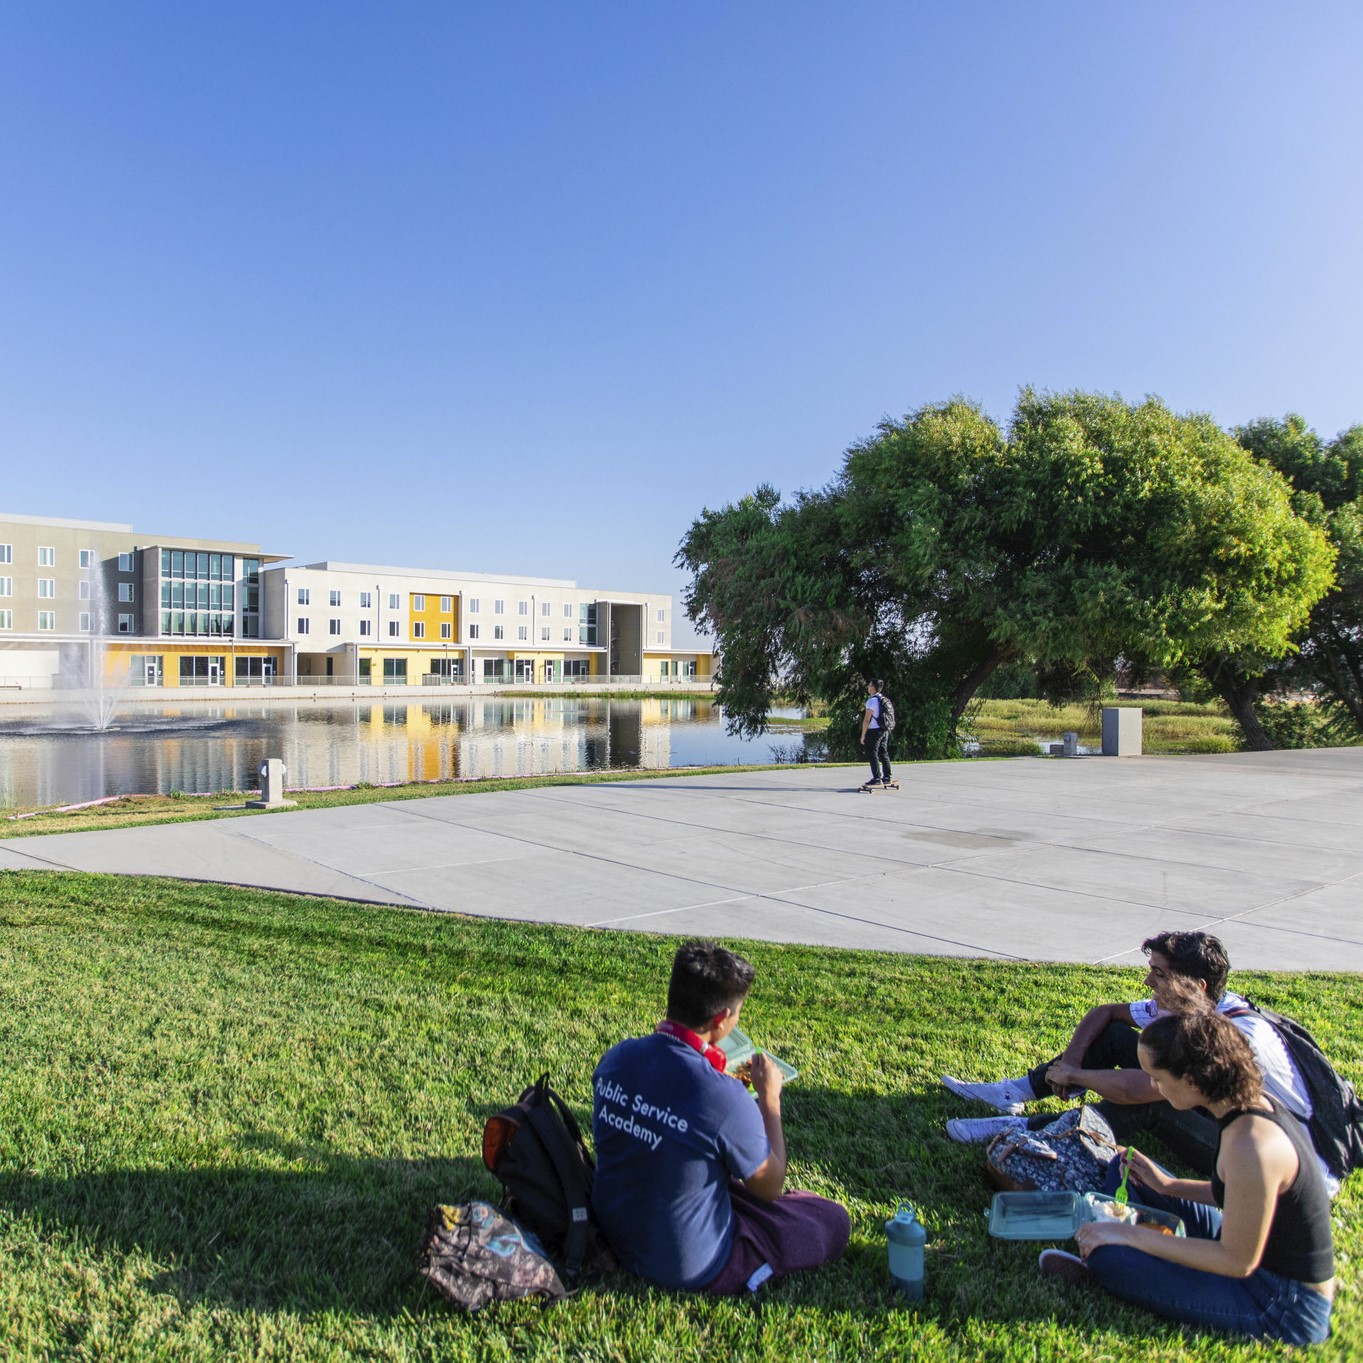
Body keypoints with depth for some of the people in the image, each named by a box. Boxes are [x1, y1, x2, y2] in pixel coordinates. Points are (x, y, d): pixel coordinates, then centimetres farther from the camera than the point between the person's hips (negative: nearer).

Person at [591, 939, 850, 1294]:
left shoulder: (617, 1057, -14)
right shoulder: (728, 1100, -32)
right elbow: (769, 1187, -13)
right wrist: (770, 1098, -5)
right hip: (689, 1267, -7)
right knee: (834, 1220, 8)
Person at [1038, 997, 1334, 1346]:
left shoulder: (1250, 1145, -33)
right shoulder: (1253, 1103, -5)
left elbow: (1238, 1261, -24)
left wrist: (1132, 1235, -19)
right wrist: (1168, 1185, 4)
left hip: (1284, 1311, -9)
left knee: (1106, 1255, -22)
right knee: (1123, 1171, 10)